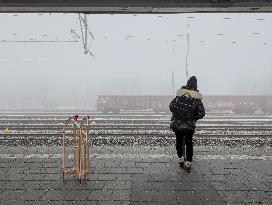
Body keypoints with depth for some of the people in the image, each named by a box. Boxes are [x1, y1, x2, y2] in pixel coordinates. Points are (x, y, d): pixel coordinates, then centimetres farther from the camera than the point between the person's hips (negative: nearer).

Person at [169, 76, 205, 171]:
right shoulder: (197, 99, -8)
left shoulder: (179, 96, -6)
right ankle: (188, 162, 11)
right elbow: (201, 113, -7)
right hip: (189, 126, -1)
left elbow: (171, 106, -2)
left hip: (177, 124, 1)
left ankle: (181, 159, 26)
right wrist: (193, 117, 10)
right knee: (189, 143, 12)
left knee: (179, 141, 18)